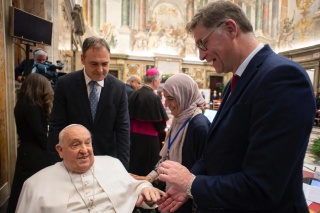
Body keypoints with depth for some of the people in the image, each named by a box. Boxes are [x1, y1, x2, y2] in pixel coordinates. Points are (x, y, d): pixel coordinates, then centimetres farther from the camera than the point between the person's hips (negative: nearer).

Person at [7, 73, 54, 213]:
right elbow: (40, 134, -17)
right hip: (35, 154, -9)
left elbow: (31, 130, 6)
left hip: (26, 151, 9)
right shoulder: (32, 107, -21)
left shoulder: (21, 104, 7)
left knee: (22, 188, 20)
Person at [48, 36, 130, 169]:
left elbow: (122, 129, -7)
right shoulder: (65, 84, -11)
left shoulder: (119, 88, -9)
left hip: (107, 160, 1)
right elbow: (56, 127, -7)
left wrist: (121, 167, -12)